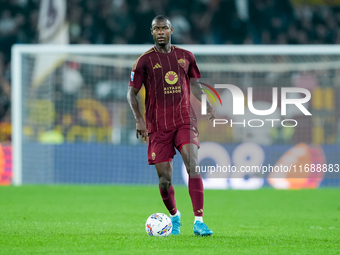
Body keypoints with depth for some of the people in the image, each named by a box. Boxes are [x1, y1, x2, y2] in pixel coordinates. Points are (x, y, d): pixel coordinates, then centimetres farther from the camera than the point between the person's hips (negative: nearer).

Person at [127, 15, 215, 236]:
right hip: (158, 126, -1)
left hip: (185, 120, 1)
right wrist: (139, 119, -10)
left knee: (193, 165, -20)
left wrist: (206, 104, 2)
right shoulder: (145, 60, 1)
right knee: (164, 178, -1)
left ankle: (199, 221, -22)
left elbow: (194, 84, 21)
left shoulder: (186, 56, 9)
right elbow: (132, 93, 3)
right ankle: (174, 216, 28)